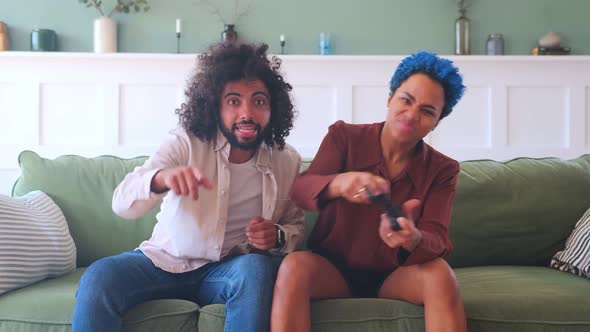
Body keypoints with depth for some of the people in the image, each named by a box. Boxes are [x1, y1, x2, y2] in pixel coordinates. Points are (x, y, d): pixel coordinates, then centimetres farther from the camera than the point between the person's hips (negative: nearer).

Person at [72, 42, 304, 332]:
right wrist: (161, 178, -45)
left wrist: (277, 237, -15)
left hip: (230, 269, 1)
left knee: (256, 268, -34)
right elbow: (122, 204, -21)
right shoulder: (185, 142, -11)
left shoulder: (287, 161, -3)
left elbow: (295, 227, 11)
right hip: (165, 260, 0)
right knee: (97, 278, -29)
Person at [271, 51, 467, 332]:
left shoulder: (442, 170, -3)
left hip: (395, 276, 1)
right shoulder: (344, 136, -6)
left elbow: (438, 241, -15)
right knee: (294, 266, -32)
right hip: (334, 269, 0)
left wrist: (413, 240, -42)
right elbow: (300, 189, -19)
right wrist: (338, 184, -44)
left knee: (439, 272, -31)